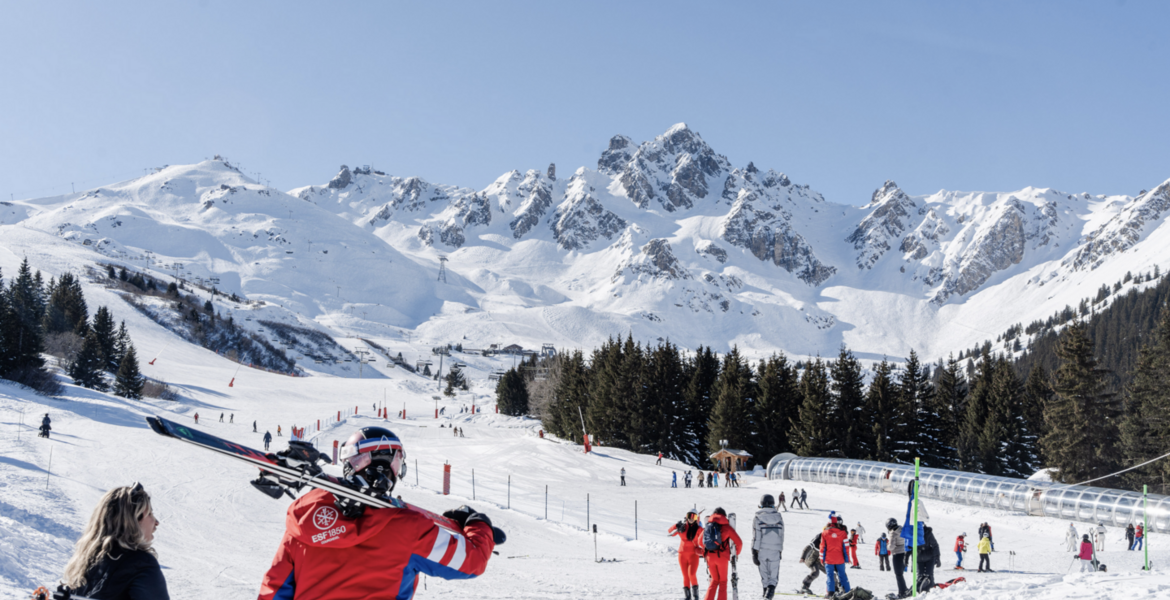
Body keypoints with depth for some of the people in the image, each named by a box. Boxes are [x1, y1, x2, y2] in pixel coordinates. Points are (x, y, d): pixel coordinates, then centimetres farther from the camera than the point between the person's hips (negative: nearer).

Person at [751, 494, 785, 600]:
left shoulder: (758, 518, -7)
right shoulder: (779, 518, 3)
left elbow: (756, 537, -9)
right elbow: (781, 537, 8)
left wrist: (754, 553, -6)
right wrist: (780, 551, 19)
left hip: (761, 551, -1)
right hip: (775, 551, 1)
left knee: (764, 575, 14)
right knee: (774, 575, 3)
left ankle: (766, 591, 22)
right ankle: (771, 588, -22)